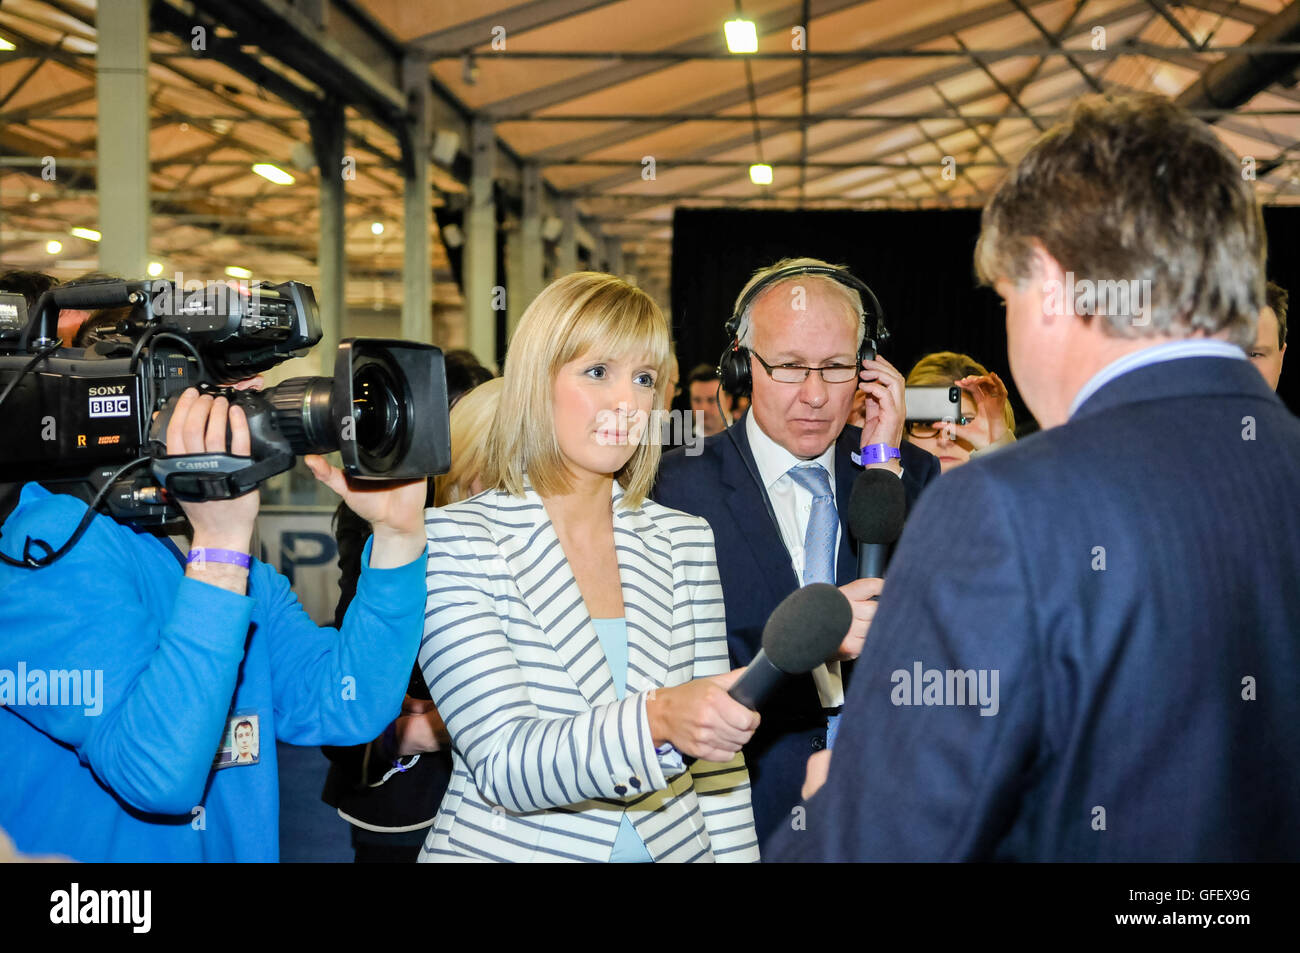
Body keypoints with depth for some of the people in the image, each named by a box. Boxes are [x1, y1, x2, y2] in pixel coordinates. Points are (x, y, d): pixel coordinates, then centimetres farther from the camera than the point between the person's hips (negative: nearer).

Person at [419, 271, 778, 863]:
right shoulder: (454, 538, -13)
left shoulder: (685, 540, 1)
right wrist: (655, 719, -36)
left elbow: (716, 766, 3)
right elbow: (502, 767, -22)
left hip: (675, 845, 4)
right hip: (506, 847, -4)